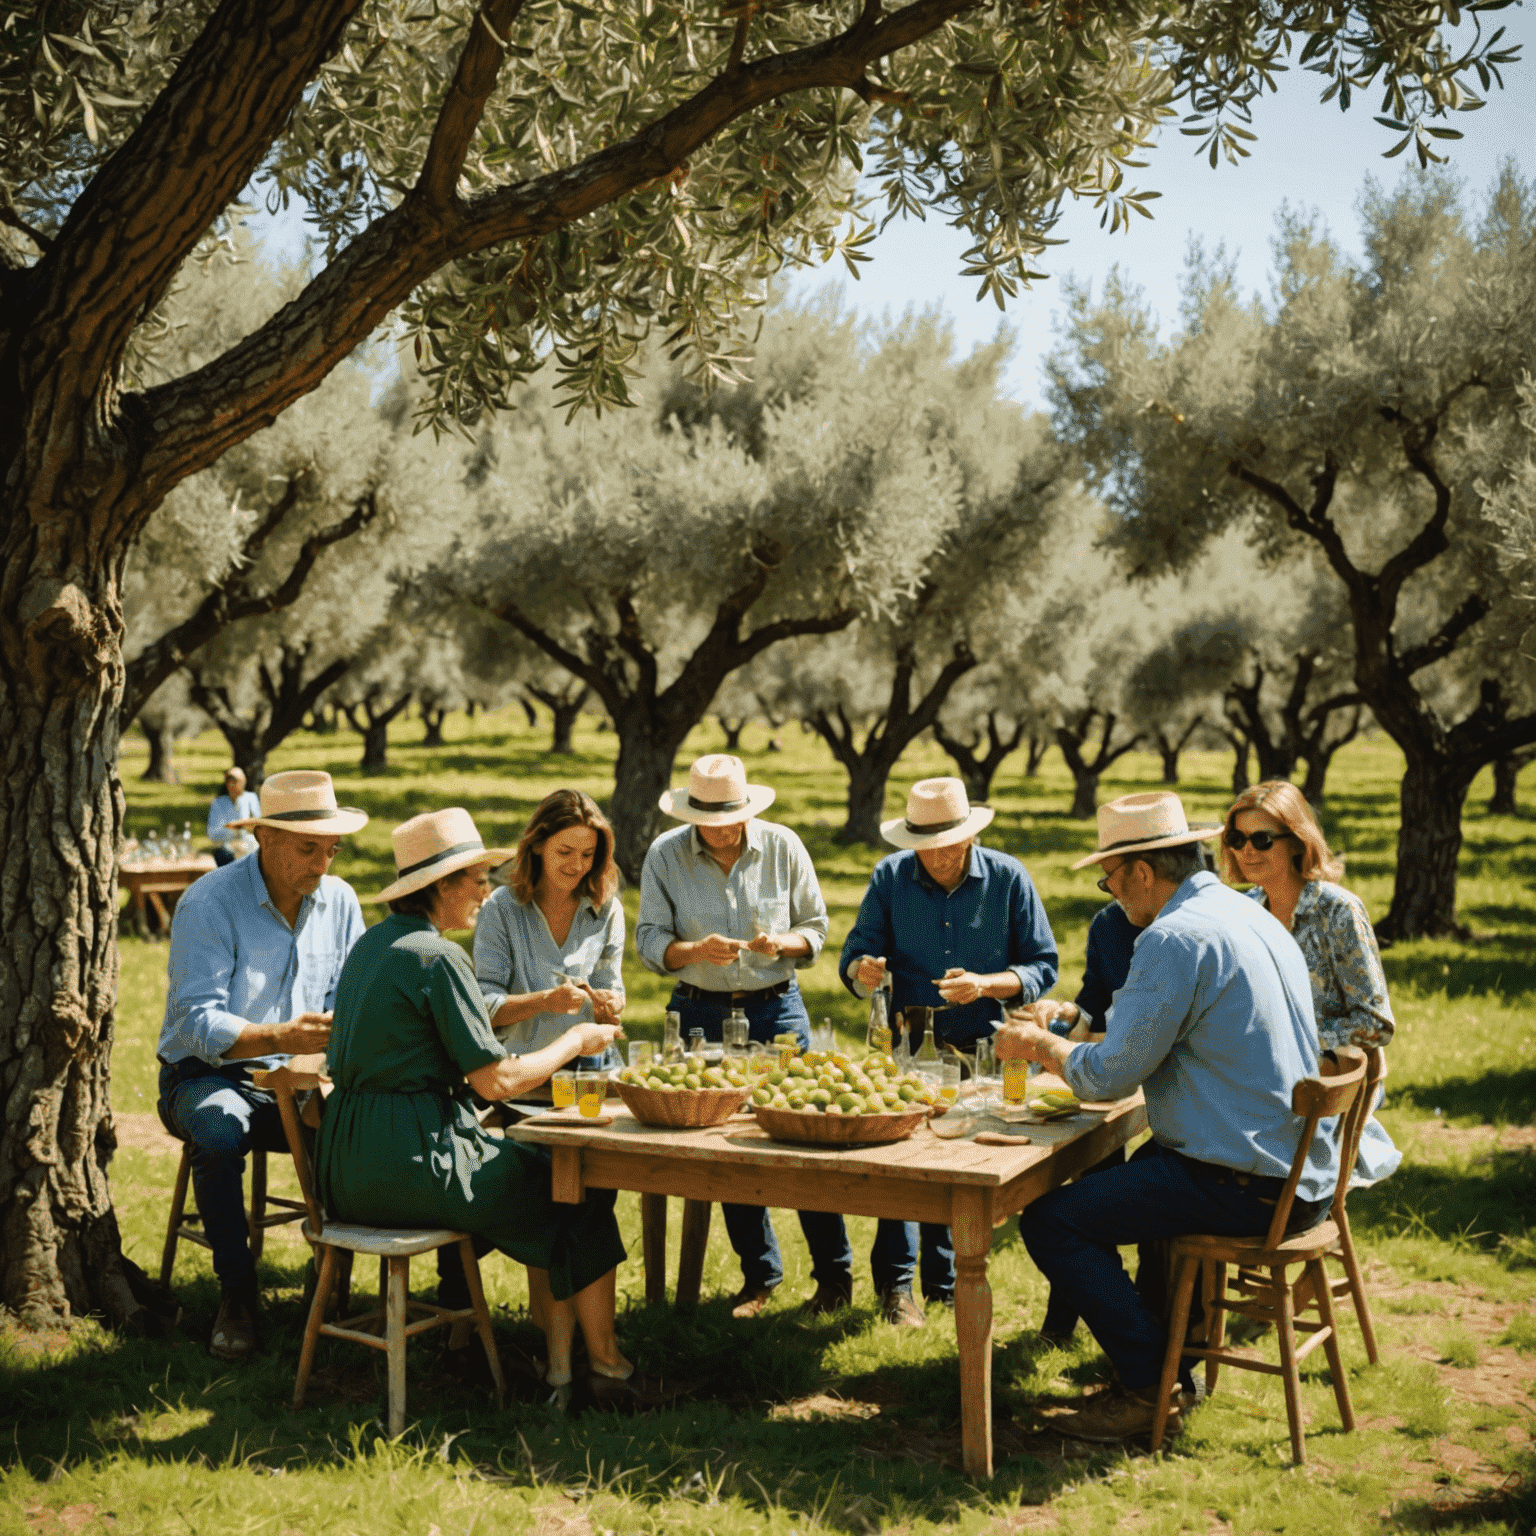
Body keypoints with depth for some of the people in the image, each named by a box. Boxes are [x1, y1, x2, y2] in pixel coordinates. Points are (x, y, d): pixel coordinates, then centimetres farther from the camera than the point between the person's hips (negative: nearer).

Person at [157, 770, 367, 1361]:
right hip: (204, 1076, -4)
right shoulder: (209, 902, -15)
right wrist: (282, 1038, -39)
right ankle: (237, 1292, -18)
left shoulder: (339, 901, 2)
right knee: (220, 1134, -37)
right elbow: (198, 1024, -22)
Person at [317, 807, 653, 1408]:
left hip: (346, 1167, 9)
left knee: (532, 1170, 21)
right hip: (411, 1162, -9)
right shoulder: (437, 957, -15)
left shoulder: (371, 943, 13)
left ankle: (560, 1361, 19)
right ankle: (606, 1367, 18)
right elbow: (496, 1080, -15)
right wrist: (574, 1041, 0)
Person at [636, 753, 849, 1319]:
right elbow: (650, 940, -3)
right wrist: (695, 950, -23)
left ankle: (835, 1272, 11)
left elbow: (815, 927, 5)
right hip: (700, 1013, 1)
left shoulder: (783, 847, -1)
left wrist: (783, 943, -17)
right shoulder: (665, 855, -2)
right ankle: (760, 1273, 21)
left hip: (777, 1007, -1)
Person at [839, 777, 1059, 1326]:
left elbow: (1042, 967, -4)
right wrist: (863, 970, -25)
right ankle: (895, 1284, -6)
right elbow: (854, 956, -1)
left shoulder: (1008, 878, -4)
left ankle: (944, 1283, 19)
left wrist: (986, 985, -21)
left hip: (982, 1048, 0)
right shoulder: (890, 878, -1)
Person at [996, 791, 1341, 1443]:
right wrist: (1065, 1036, 25)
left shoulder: (1174, 937, -17)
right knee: (1140, 1171, 35)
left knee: (1049, 1218, -8)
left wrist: (1040, 1043, 3)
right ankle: (1168, 1356, 37)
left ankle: (1151, 1389, 0)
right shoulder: (1253, 917, 14)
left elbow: (1110, 1075, -16)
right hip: (1303, 1174, 10)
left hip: (1244, 1185, -10)